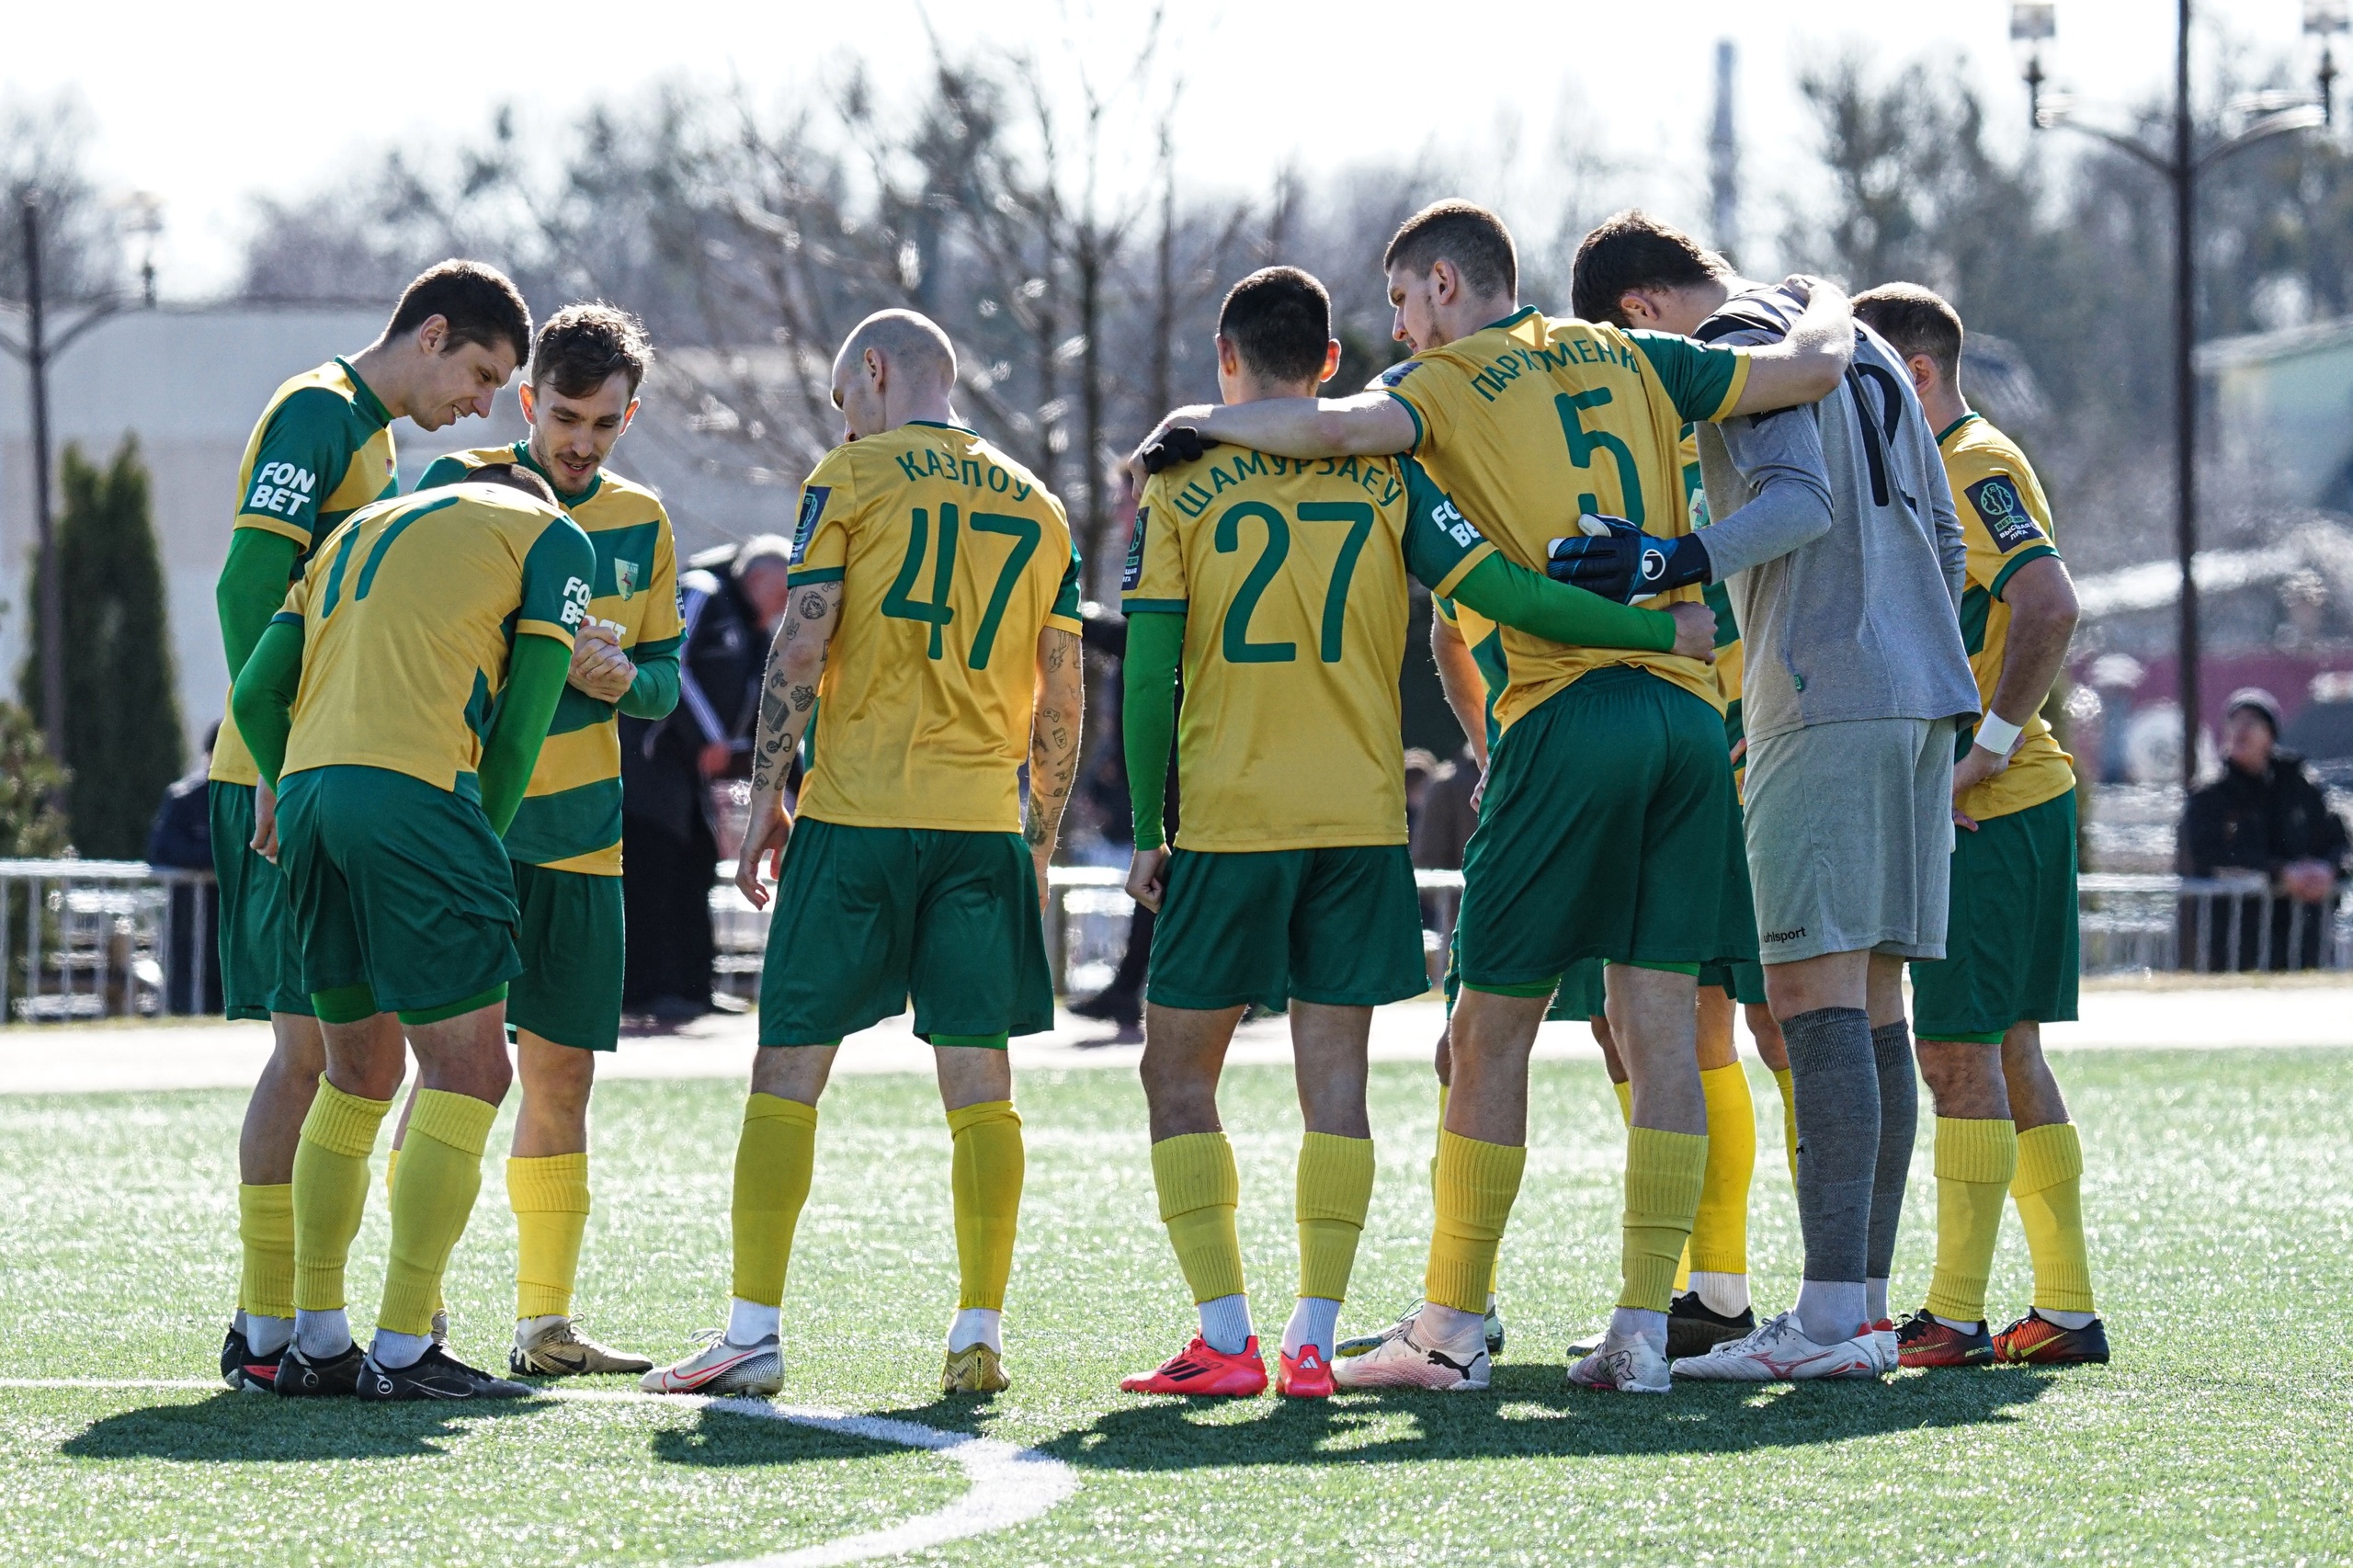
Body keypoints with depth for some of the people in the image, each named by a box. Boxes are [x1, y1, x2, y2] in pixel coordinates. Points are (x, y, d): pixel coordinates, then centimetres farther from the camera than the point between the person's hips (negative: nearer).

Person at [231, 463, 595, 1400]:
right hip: (411, 790, -7)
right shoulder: (552, 537, 14)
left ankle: (315, 1341, 15)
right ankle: (402, 1350, -9)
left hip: (306, 789, 7)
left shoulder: (361, 530, 30)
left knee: (359, 1077, 17)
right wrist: (483, 843, 15)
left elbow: (256, 697, 21)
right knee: (467, 1075, -2)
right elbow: (519, 725, 5)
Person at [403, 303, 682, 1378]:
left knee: (561, 1074, 5)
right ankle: (416, 1309, -4)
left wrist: (623, 677, -10)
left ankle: (545, 1322, 11)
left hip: (579, 834, 5)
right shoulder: (458, 487, -2)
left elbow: (665, 681, 13)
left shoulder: (640, 524, 11)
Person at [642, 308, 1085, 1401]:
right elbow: (1061, 705, 13)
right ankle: (979, 1338, 0)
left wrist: (764, 799, 0)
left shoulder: (849, 480, 2)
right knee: (980, 1086, 4)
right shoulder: (1036, 509, 14)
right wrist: (1040, 842, 19)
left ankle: (753, 1333, -3)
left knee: (787, 1072, 1)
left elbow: (800, 649, -6)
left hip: (855, 815, -3)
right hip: (984, 821, 3)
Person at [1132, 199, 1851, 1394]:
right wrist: (1827, 302, 36)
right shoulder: (1627, 359, 15)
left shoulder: (1447, 384, 1)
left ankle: (1450, 1329, 5)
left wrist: (1205, 422, -4)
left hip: (1568, 717, -5)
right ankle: (1643, 1331, 1)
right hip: (1688, 705, 5)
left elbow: (1338, 427, -20)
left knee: (1492, 1033, 3)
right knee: (1659, 1034, 4)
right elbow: (1817, 365, 14)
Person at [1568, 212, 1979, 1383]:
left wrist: (1671, 562, -31)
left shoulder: (1736, 343, -4)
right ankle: (1866, 1303, 10)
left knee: (1812, 989, -12)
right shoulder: (1861, 346, 24)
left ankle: (1833, 1317, -19)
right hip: (1922, 699, 9)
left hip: (1824, 705, -9)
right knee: (1870, 997, 10)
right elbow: (1944, 540, 25)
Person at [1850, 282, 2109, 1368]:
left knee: (1961, 1050, -8)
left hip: (1995, 805, -10)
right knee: (2005, 1052, 10)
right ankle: (2065, 1308, 12)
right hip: (1988, 815, 10)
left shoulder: (1976, 465, -12)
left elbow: (2049, 604, -25)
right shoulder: (1928, 470, 19)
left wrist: (1991, 745, -23)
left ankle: (1957, 1317, -7)